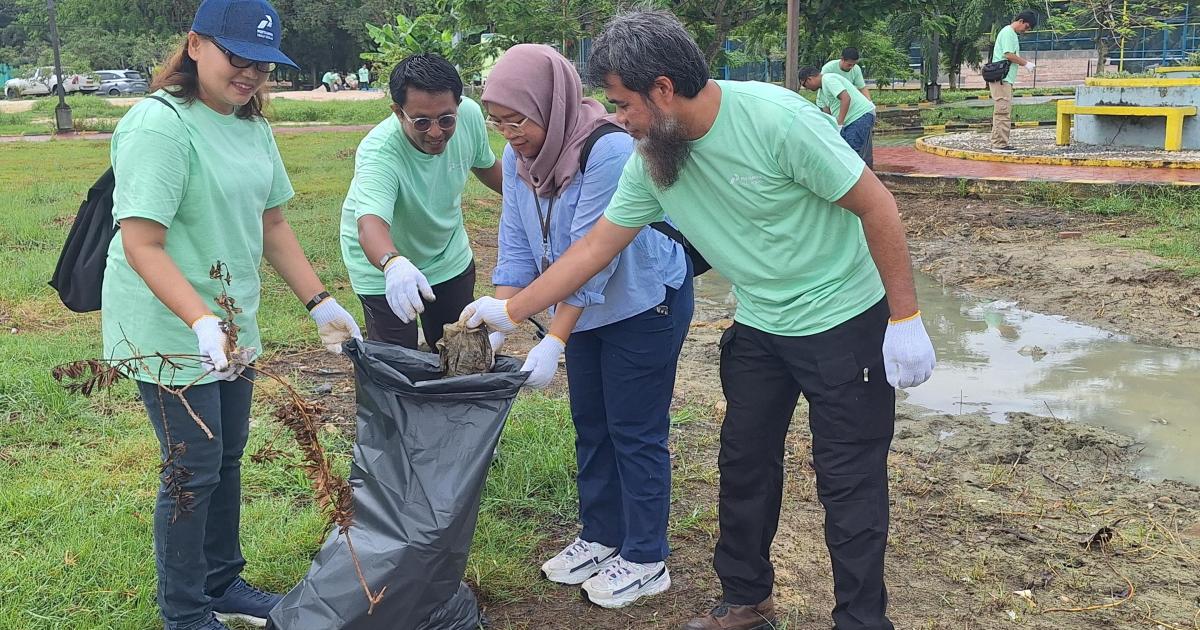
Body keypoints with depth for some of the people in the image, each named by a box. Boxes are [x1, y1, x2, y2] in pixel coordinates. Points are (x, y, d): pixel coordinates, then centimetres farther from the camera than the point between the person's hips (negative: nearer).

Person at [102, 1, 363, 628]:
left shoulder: (252, 126, 6)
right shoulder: (159, 125, -20)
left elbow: (271, 225, 11)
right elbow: (142, 245, -25)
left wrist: (322, 304, 6)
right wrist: (202, 324, -35)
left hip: (232, 325, 8)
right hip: (169, 331, -8)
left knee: (227, 458, 17)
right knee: (194, 470, 2)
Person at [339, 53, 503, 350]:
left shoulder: (470, 114, -21)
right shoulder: (378, 153, -36)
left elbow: (485, 164, 2)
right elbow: (370, 224, -53)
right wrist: (393, 264, -74)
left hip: (450, 256, 5)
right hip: (384, 269, -5)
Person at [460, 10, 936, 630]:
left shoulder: (776, 119, -26)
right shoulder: (650, 161, -7)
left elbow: (876, 206, -20)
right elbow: (597, 244, 3)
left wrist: (905, 319, -17)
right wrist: (511, 310, 3)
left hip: (844, 322, -6)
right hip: (758, 328, 6)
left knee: (849, 481, 2)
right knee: (743, 466, 14)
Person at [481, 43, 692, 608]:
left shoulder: (609, 152, -30)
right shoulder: (519, 154, -8)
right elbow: (516, 246, -5)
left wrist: (553, 343, -31)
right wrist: (495, 326, -14)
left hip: (644, 304, -7)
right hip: (585, 308, 8)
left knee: (635, 432, 1)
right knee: (590, 426, 16)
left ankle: (645, 560, 17)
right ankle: (601, 536, 33)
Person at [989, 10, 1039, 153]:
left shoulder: (1013, 34, 22)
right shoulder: (1008, 32, -10)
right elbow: (1008, 55, -18)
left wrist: (1027, 62, 9)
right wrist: (1025, 64, -8)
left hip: (1005, 80, 11)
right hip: (1001, 78, -11)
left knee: (1004, 112, 11)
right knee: (1003, 112, -11)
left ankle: (1000, 143, 15)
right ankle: (1000, 144, -11)